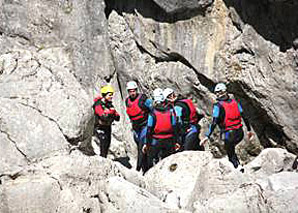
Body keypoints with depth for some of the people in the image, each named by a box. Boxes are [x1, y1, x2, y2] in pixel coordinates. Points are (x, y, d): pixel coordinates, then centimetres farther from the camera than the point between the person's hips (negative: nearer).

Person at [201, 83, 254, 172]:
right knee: (231, 148, 30)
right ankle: (238, 166, 19)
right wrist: (249, 130, 16)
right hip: (240, 133, 5)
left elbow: (214, 123, -18)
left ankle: (238, 166, -9)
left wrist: (207, 136, -19)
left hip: (228, 135, -5)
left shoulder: (218, 106, -10)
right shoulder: (234, 102, 4)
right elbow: (244, 117, 6)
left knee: (231, 155, 13)